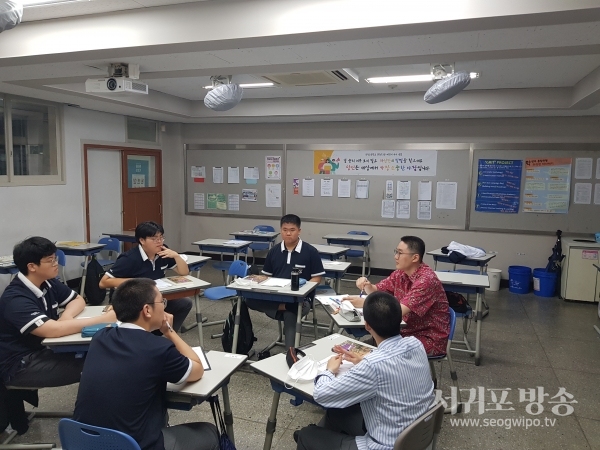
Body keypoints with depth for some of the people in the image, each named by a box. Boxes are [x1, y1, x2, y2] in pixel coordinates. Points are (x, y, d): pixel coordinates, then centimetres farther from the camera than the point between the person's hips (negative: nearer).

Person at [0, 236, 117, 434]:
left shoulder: (48, 283, -1)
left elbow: (78, 300, 11)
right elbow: (53, 330, -37)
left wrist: (66, 316, -14)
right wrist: (105, 318, -35)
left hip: (40, 350, 8)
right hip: (19, 365, -8)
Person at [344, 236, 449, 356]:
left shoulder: (426, 279, -25)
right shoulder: (400, 273, -1)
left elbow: (399, 311, -32)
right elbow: (376, 291, 11)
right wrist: (366, 285, -12)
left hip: (430, 339, -7)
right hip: (408, 330, 7)